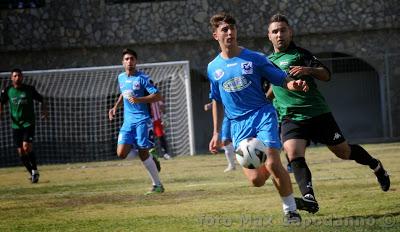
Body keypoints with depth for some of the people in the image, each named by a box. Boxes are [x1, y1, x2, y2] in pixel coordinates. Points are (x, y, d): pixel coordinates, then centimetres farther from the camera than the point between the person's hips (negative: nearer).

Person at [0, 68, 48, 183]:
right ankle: (32, 173, 21)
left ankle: (35, 170, -3)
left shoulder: (29, 89, -3)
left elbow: (41, 99, 9)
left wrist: (44, 110, -9)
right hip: (16, 125, 3)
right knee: (21, 152, 4)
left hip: (28, 123, -3)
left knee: (27, 147, -20)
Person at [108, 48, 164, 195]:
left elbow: (158, 96, -12)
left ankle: (158, 185, 0)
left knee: (143, 154, -10)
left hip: (141, 119, -5)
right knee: (121, 153, -10)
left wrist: (139, 99, -23)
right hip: (127, 121, 6)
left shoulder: (142, 78, -7)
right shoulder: (121, 78, 12)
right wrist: (115, 107, 21)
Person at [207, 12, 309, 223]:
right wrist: (216, 133, 17)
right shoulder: (213, 68, 8)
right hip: (238, 124, 3)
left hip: (263, 115, -3)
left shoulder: (254, 58, -1)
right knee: (256, 180, -8)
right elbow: (217, 102, 19)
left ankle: (290, 210, -6)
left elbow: (281, 79, -2)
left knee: (272, 164, -21)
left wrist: (292, 85, -25)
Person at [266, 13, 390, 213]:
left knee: (344, 152, 5)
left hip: (317, 112, -3)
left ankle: (376, 166, 34)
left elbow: (326, 75, -11)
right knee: (293, 154, -26)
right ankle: (308, 196, -36)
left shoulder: (300, 54, 2)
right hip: (290, 118, 3)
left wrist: (309, 70, -27)